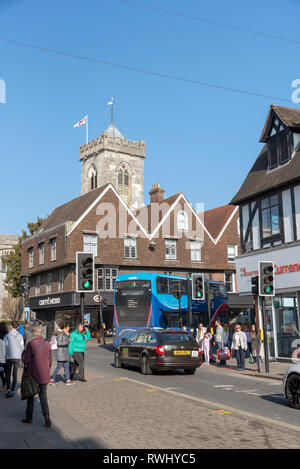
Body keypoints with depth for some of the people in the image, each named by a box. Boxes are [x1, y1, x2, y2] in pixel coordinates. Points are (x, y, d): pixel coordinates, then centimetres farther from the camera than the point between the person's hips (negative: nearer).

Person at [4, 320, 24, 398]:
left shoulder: (7, 336, -5)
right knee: (15, 374, 9)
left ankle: (9, 389, -10)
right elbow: (22, 347, 6)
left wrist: (5, 356, 12)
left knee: (8, 374, 7)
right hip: (17, 357, 2)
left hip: (9, 357, -2)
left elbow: (5, 347, -3)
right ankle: (12, 390, 10)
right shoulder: (20, 336, 3)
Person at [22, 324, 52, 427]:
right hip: (44, 374, 3)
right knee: (43, 395, 10)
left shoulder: (30, 344, -12)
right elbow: (50, 361, 5)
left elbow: (26, 360, -14)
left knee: (30, 395, 13)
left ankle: (29, 417, 21)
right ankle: (47, 417, -4)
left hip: (33, 373, -3)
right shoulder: (47, 344, 0)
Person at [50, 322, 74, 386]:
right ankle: (52, 380, 8)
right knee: (59, 367, -3)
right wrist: (67, 341, -20)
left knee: (66, 366, 8)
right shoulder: (60, 334, -15)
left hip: (65, 353, 9)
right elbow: (59, 343, -23)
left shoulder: (65, 334, 13)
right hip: (61, 353, -9)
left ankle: (68, 381, 11)